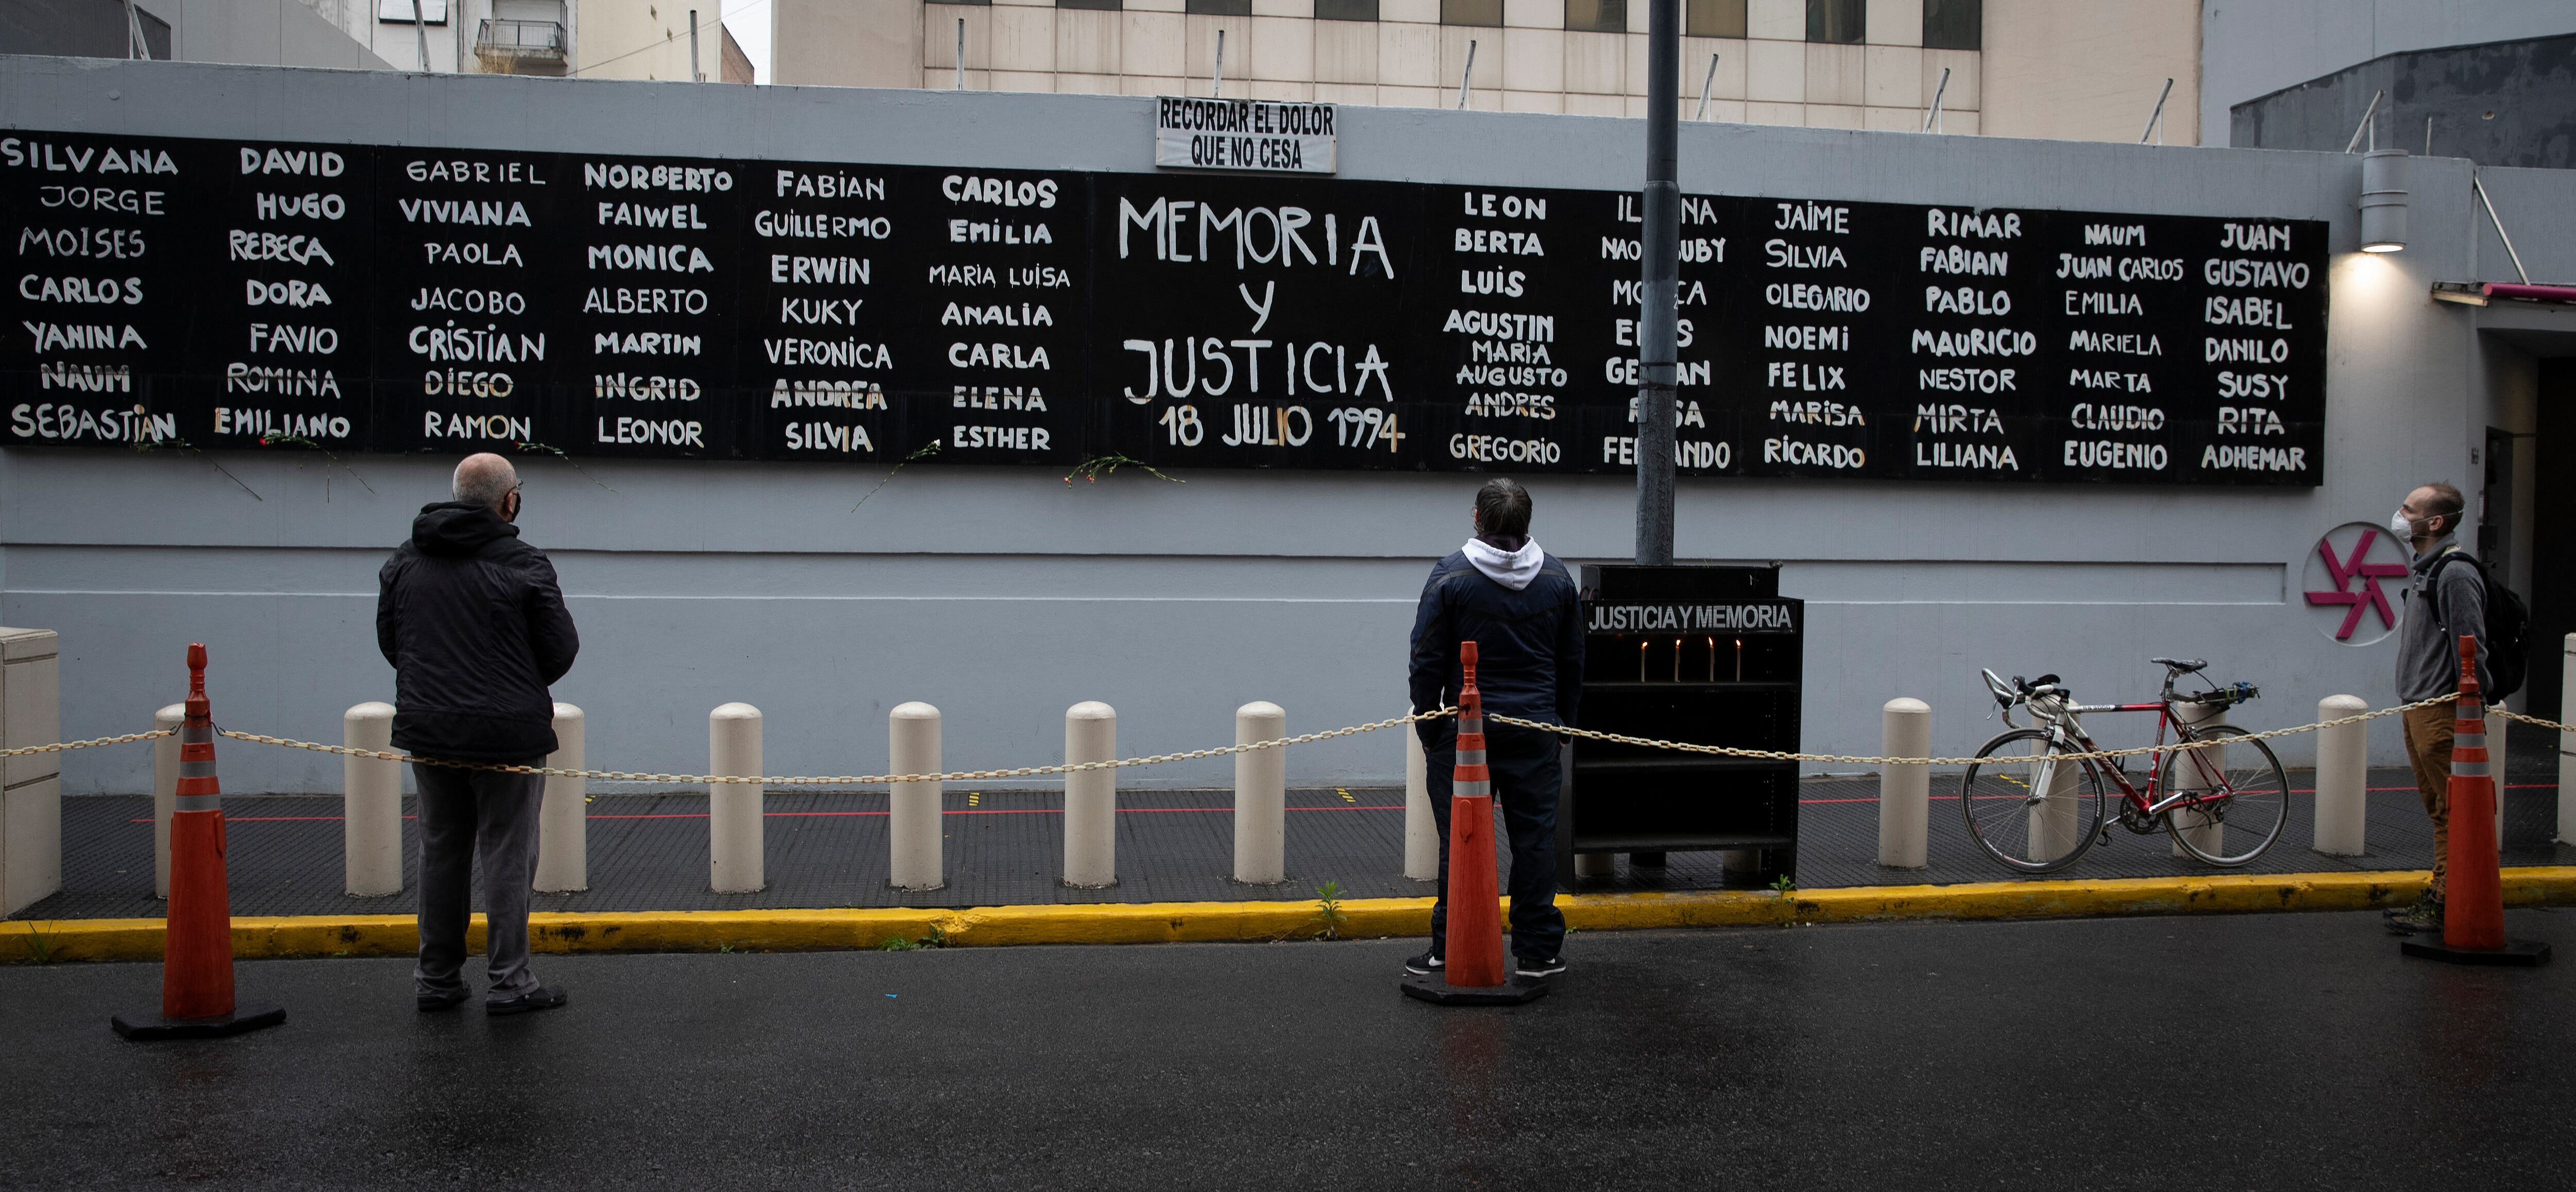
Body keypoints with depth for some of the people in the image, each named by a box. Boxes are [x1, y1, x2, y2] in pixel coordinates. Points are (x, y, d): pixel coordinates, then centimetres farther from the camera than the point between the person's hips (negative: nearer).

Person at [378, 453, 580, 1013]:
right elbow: (561, 652, -6)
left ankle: (436, 978, 21)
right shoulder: (524, 566, -10)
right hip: (508, 734, -5)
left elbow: (388, 640, 12)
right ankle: (509, 983, 7)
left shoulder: (404, 561, 7)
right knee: (508, 856, 3)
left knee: (440, 852, 15)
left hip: (427, 731, 5)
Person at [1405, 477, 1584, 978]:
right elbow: (1573, 661, 12)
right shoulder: (1556, 577, 6)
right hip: (1535, 727, 2)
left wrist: (1427, 727, 4)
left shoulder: (1450, 575, -6)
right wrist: (1563, 721, 21)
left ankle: (1449, 948, 7)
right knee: (1535, 835, 7)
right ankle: (1537, 950, 11)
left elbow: (1427, 661, -4)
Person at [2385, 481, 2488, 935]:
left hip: (2443, 712, -11)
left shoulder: (2456, 573, -15)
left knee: (2452, 811, -6)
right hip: (2418, 710, 11)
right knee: (2439, 810, 14)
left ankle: (2448, 904, -3)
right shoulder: (2424, 570, 17)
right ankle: (2440, 896, 21)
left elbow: (2471, 650, -19)